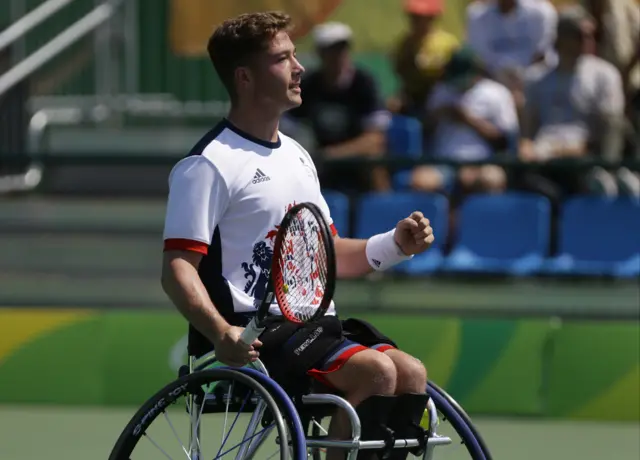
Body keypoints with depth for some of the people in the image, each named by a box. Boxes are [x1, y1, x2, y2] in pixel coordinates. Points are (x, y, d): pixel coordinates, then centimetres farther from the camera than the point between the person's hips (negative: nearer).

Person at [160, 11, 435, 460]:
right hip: (253, 336, -8)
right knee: (374, 370, -26)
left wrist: (396, 245, 7)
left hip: (315, 323, 9)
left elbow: (328, 256, 26)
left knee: (411, 373, -12)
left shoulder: (297, 156, 21)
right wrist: (221, 333, -31)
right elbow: (178, 270, -14)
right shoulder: (208, 165, -8)